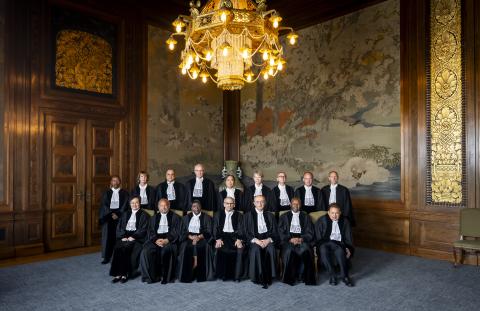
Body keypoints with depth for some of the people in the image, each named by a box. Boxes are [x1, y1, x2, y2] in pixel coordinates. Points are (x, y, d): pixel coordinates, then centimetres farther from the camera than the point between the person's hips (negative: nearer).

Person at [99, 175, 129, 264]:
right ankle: (107, 257, 2)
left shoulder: (124, 193, 8)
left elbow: (125, 205, 1)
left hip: (120, 216, -1)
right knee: (108, 236, -3)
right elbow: (104, 205, 3)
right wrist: (111, 214, -11)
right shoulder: (106, 193, 12)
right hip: (108, 216, 1)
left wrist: (117, 214, -12)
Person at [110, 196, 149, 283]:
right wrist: (123, 236, -5)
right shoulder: (125, 214, 22)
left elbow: (143, 230, -3)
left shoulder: (144, 215, 8)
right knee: (117, 248, -26)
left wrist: (133, 237, -16)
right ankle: (118, 273, -24)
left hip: (137, 237, -4)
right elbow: (119, 227, 14)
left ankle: (124, 274, -25)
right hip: (124, 236, 4)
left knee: (125, 248, -30)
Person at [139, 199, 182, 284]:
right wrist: (156, 240, -9)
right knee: (145, 251, -25)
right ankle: (151, 276, -13)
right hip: (155, 239, 3)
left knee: (166, 251, -34)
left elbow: (176, 232, 2)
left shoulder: (175, 217, 14)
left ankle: (166, 277, -20)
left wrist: (167, 240, -14)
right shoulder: (154, 218, 23)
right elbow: (150, 232, 12)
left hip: (169, 239, -3)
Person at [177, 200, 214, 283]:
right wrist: (191, 236, -12)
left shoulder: (207, 217, 12)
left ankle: (201, 275, -27)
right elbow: (183, 231, 8)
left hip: (202, 238, -1)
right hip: (189, 238, 1)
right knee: (186, 246, -30)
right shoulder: (186, 217, 17)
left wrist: (199, 237, -15)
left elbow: (208, 231, 2)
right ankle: (188, 275, -27)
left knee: (204, 246, -33)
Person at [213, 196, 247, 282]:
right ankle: (221, 274, -14)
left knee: (241, 248, -28)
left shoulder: (239, 215, 11)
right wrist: (218, 239, -12)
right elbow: (215, 228, 5)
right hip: (222, 235, 0)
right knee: (218, 248, -29)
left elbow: (240, 229, 2)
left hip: (234, 236, 0)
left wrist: (239, 239, -17)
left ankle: (237, 275, -16)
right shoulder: (218, 214, 13)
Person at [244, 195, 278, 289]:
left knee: (271, 249, -32)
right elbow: (246, 233, 4)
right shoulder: (249, 215, 12)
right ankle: (259, 278, -25)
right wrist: (256, 240, -14)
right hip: (254, 240, -1)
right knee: (256, 249, -34)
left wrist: (268, 240, -12)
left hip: (268, 240, 1)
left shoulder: (270, 215, 17)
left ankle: (268, 277, -22)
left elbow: (275, 232, 9)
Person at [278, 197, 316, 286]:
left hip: (302, 240, 0)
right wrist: (290, 239, -11)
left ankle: (307, 278, -21)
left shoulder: (306, 216, 18)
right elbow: (281, 232, 7)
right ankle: (289, 277, -19)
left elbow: (310, 233, 9)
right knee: (289, 250, -33)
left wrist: (301, 239, -11)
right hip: (288, 240, 0)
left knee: (305, 249, -33)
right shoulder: (284, 216, 17)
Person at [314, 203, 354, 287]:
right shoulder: (321, 221, 6)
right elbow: (318, 237, 2)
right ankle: (332, 276, -27)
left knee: (339, 250, -35)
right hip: (325, 244, -1)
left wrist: (348, 249, -6)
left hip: (340, 244, 1)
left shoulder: (345, 221, 13)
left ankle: (344, 276, -26)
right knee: (323, 249, -35)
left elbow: (348, 238, 10)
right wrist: (319, 245, -17)